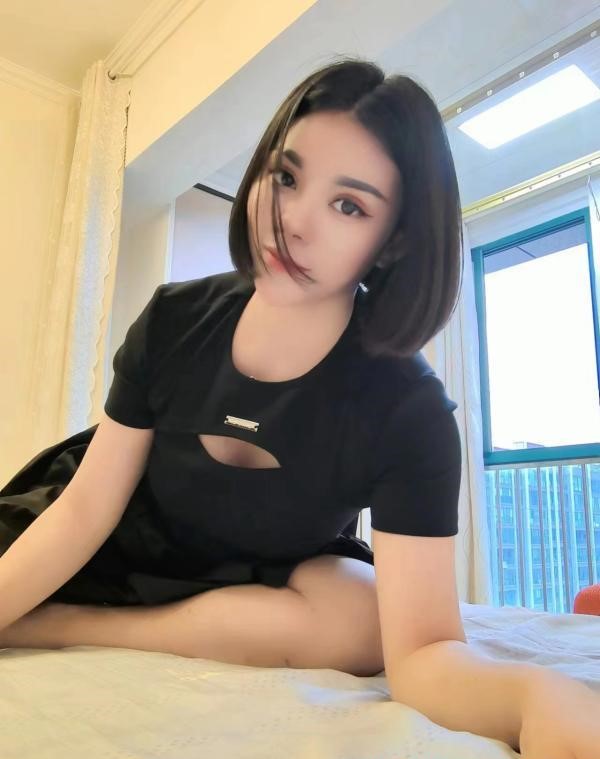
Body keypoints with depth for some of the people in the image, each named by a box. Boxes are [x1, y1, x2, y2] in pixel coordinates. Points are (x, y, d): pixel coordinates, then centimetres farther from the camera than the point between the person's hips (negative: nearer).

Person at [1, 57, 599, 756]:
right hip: (129, 555, 2)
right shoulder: (173, 321, -18)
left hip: (270, 581, -1)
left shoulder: (408, 411, -28)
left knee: (360, 624, -32)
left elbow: (421, 650, -33)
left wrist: (538, 695, -55)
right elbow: (86, 507, -14)